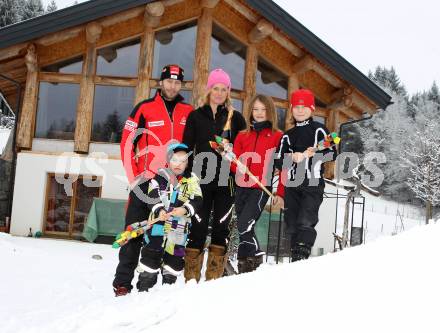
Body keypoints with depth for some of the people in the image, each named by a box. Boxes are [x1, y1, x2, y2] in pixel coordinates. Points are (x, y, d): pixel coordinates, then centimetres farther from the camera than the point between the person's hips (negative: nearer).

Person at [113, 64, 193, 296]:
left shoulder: (188, 112, 9)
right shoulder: (145, 108, 0)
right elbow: (127, 142, -1)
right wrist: (133, 176, -7)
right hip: (146, 181, -2)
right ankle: (123, 282, 5)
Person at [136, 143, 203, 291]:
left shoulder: (192, 180, 5)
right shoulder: (160, 177, 1)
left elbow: (197, 201, -3)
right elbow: (152, 198, -7)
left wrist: (185, 209, -21)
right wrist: (159, 210, -24)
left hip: (179, 228, 2)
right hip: (158, 223, -2)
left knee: (175, 258, 11)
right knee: (151, 255, 1)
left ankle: (169, 284, 27)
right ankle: (144, 287, 9)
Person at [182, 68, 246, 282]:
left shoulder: (235, 118, 9)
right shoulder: (196, 116, 7)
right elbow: (187, 148, 6)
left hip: (226, 180, 1)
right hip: (201, 178, -1)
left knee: (221, 226, 1)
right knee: (198, 226, -1)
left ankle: (214, 278, 9)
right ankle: (191, 278, 6)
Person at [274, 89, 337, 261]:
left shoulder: (319, 130, 7)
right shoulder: (288, 136, 20)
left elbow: (333, 154, 1)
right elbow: (278, 161, 12)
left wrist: (317, 153, -15)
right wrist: (292, 157, -7)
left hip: (313, 184, -5)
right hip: (292, 185, 5)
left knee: (305, 222, -17)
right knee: (292, 225, 4)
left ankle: (302, 257, -19)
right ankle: (295, 258, 12)